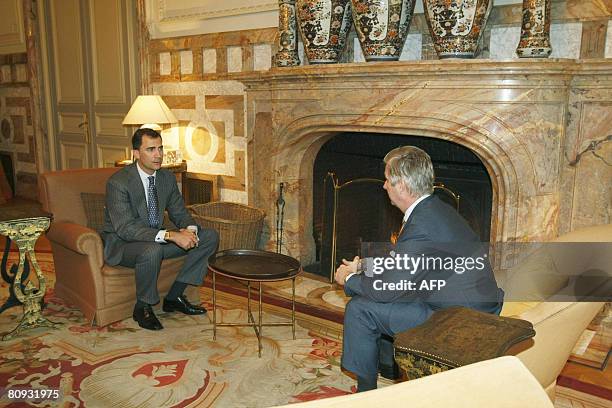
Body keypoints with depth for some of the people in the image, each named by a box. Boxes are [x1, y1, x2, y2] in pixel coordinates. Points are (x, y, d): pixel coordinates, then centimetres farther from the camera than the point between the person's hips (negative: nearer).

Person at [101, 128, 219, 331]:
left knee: (210, 236, -4)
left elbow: (180, 213, 6)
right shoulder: (118, 182, -21)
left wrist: (189, 230, -19)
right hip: (121, 244, -7)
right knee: (152, 250, -41)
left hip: (155, 239, 7)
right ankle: (142, 307, -12)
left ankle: (174, 297, 1)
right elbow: (125, 228, -29)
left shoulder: (167, 178, 0)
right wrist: (170, 235, -37)